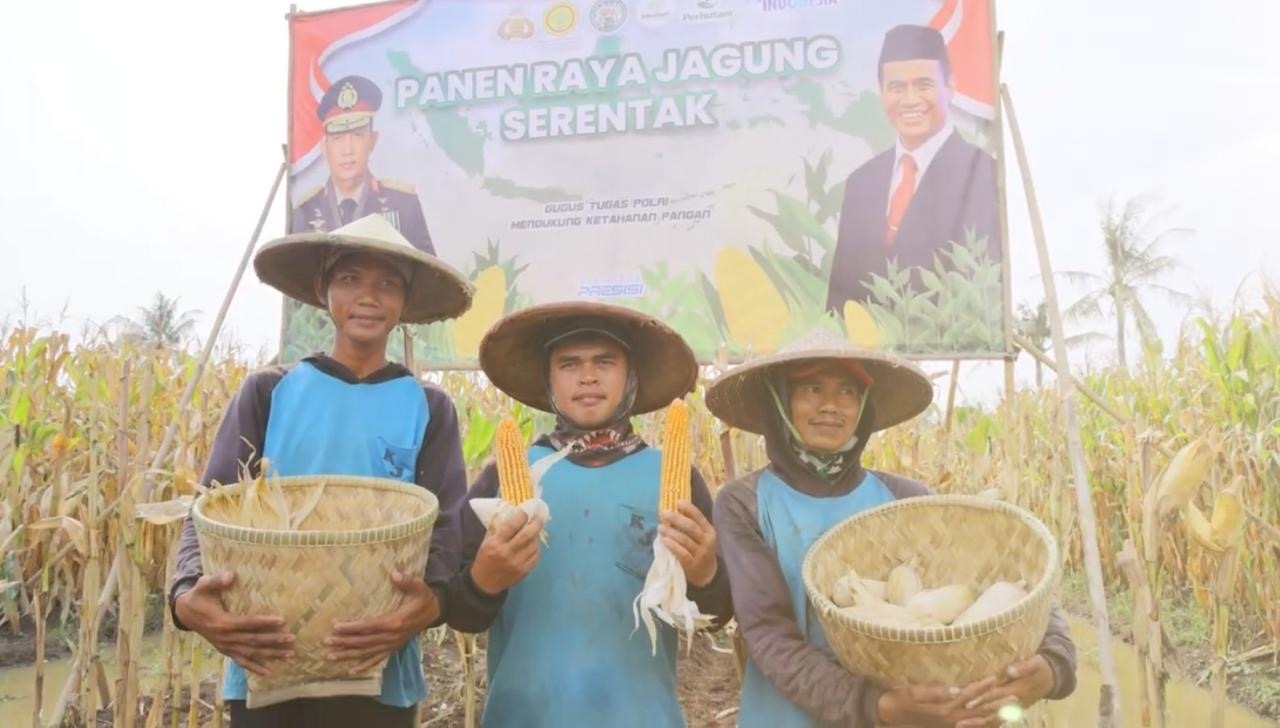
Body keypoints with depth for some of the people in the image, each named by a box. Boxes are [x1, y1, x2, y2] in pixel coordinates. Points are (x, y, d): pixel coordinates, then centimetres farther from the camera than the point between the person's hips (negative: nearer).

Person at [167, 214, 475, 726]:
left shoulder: (429, 409, 3)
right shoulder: (268, 391, 4)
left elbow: (447, 528, -2)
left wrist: (430, 602, -24)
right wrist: (188, 595, -21)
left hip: (378, 671, 0)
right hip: (265, 666, 0)